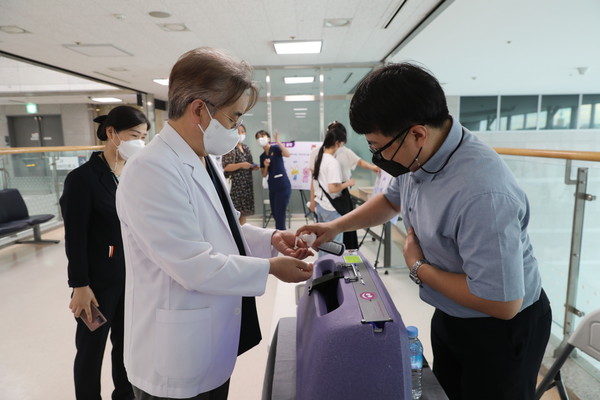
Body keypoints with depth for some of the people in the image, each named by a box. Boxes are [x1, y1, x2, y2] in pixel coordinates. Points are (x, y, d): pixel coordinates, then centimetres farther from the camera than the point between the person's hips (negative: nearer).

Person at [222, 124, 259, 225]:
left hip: (247, 184, 7)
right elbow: (226, 167, -13)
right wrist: (240, 165, -23)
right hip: (235, 184, -7)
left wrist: (254, 167, 4)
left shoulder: (246, 148, 16)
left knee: (244, 211, 8)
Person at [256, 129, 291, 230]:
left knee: (280, 215, -6)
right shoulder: (262, 156, 13)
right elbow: (264, 175, 13)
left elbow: (287, 154, -24)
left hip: (283, 186, -7)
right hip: (272, 187, 7)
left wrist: (278, 141, -27)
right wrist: (266, 166, -5)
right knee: (275, 214, 16)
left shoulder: (275, 148, -4)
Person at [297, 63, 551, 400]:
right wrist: (335, 226, 0)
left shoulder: (482, 194, -37)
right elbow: (391, 200, 9)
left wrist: (419, 268, -20)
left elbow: (503, 303, -30)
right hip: (449, 315, 7)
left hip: (500, 327, -7)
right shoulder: (420, 154, -12)